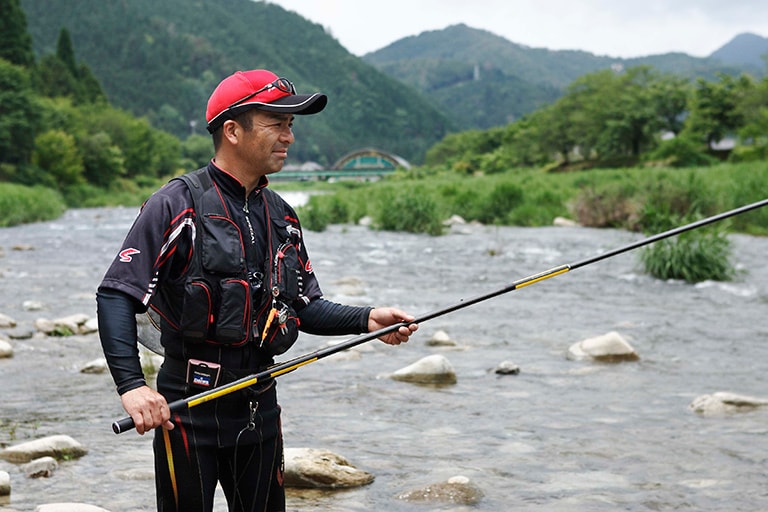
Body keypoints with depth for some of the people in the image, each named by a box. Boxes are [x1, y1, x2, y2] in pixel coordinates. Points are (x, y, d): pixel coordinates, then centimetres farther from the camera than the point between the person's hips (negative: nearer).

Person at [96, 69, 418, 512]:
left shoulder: (282, 217, 10)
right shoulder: (178, 205, -11)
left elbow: (305, 306, 15)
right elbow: (116, 296, -15)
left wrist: (367, 319, -2)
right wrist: (131, 385, -27)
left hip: (259, 406, 6)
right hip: (188, 410, -6)